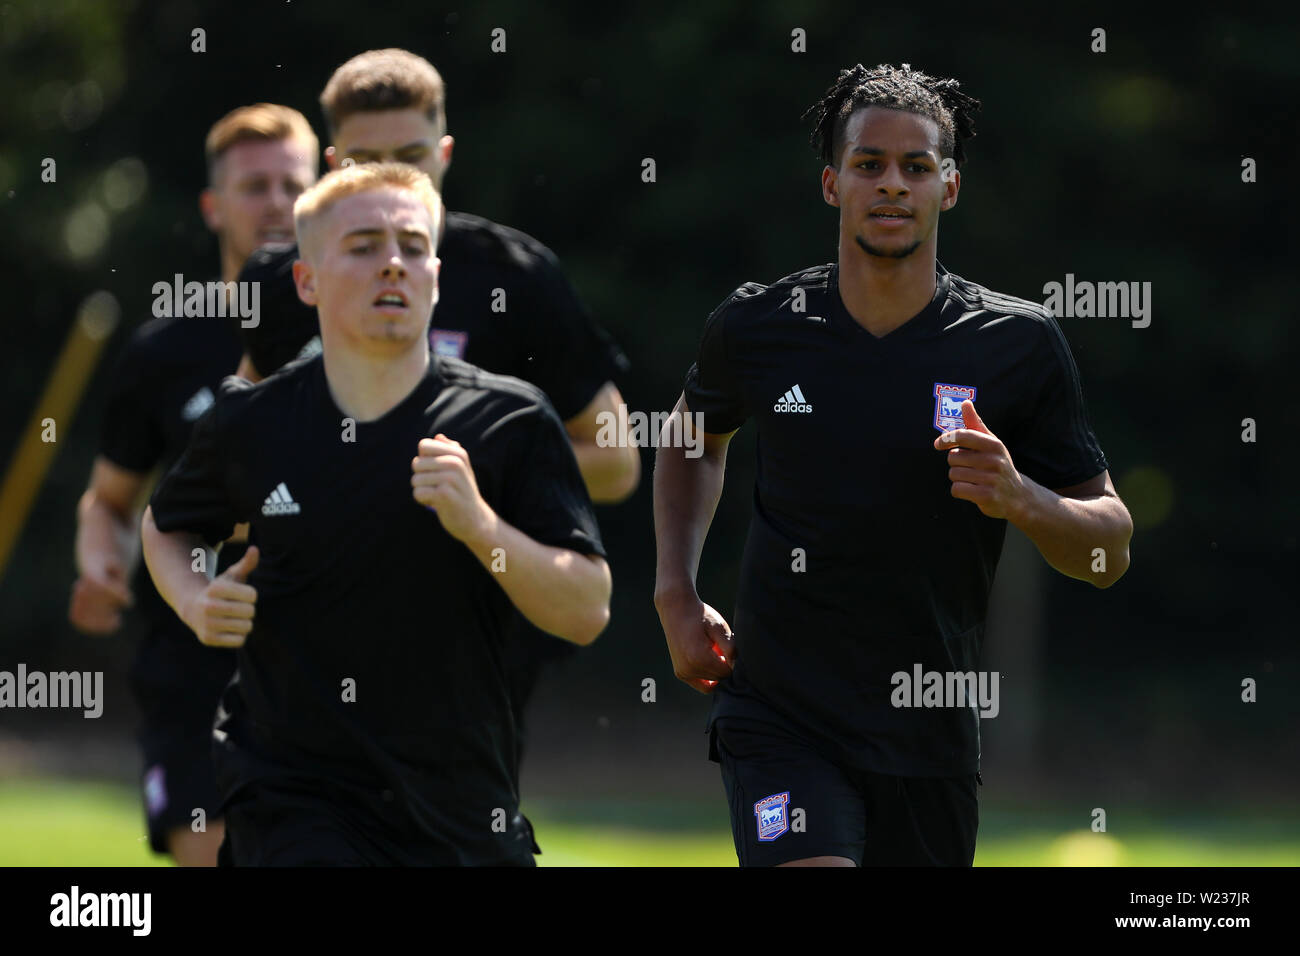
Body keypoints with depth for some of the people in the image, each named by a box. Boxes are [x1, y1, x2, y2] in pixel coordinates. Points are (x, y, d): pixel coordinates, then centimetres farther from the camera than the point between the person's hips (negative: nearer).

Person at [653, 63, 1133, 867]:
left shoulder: (1018, 344, -3)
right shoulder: (756, 326, 0)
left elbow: (1110, 551, 1)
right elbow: (695, 436, 23)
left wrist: (1021, 500, -19)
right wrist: (676, 593, 10)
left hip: (931, 737, 2)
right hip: (777, 719, -1)